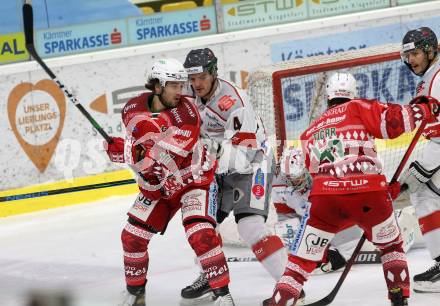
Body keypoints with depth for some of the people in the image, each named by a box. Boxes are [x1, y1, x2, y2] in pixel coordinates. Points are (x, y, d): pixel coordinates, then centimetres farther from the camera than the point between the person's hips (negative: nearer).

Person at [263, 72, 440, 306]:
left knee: (302, 259, 10)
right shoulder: (358, 109, 13)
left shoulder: (311, 131, 27)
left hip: (325, 196, 2)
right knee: (391, 245, 25)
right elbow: (394, 120, -1)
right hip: (369, 193, -2)